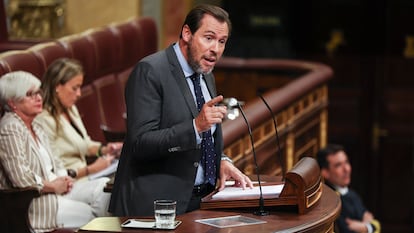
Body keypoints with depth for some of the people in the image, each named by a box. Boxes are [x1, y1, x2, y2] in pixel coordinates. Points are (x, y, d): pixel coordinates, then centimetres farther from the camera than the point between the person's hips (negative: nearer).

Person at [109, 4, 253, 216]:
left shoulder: (206, 75, 15)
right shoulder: (149, 71, -11)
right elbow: (140, 143, -19)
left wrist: (222, 161, 3)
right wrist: (196, 126, -28)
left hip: (202, 199, 8)